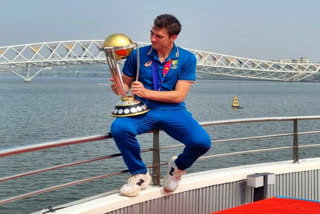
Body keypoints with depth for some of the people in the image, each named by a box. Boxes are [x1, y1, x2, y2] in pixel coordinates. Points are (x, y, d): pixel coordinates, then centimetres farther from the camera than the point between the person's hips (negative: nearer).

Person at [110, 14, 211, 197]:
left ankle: (179, 166, 14)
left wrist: (146, 92, -17)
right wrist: (119, 89, -15)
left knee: (202, 142, -25)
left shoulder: (187, 59, -1)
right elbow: (126, 84, 10)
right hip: (144, 111, 1)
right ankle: (140, 174, -5)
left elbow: (179, 96, -7)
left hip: (173, 112, 0)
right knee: (119, 128, -32)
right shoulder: (138, 55, 2)